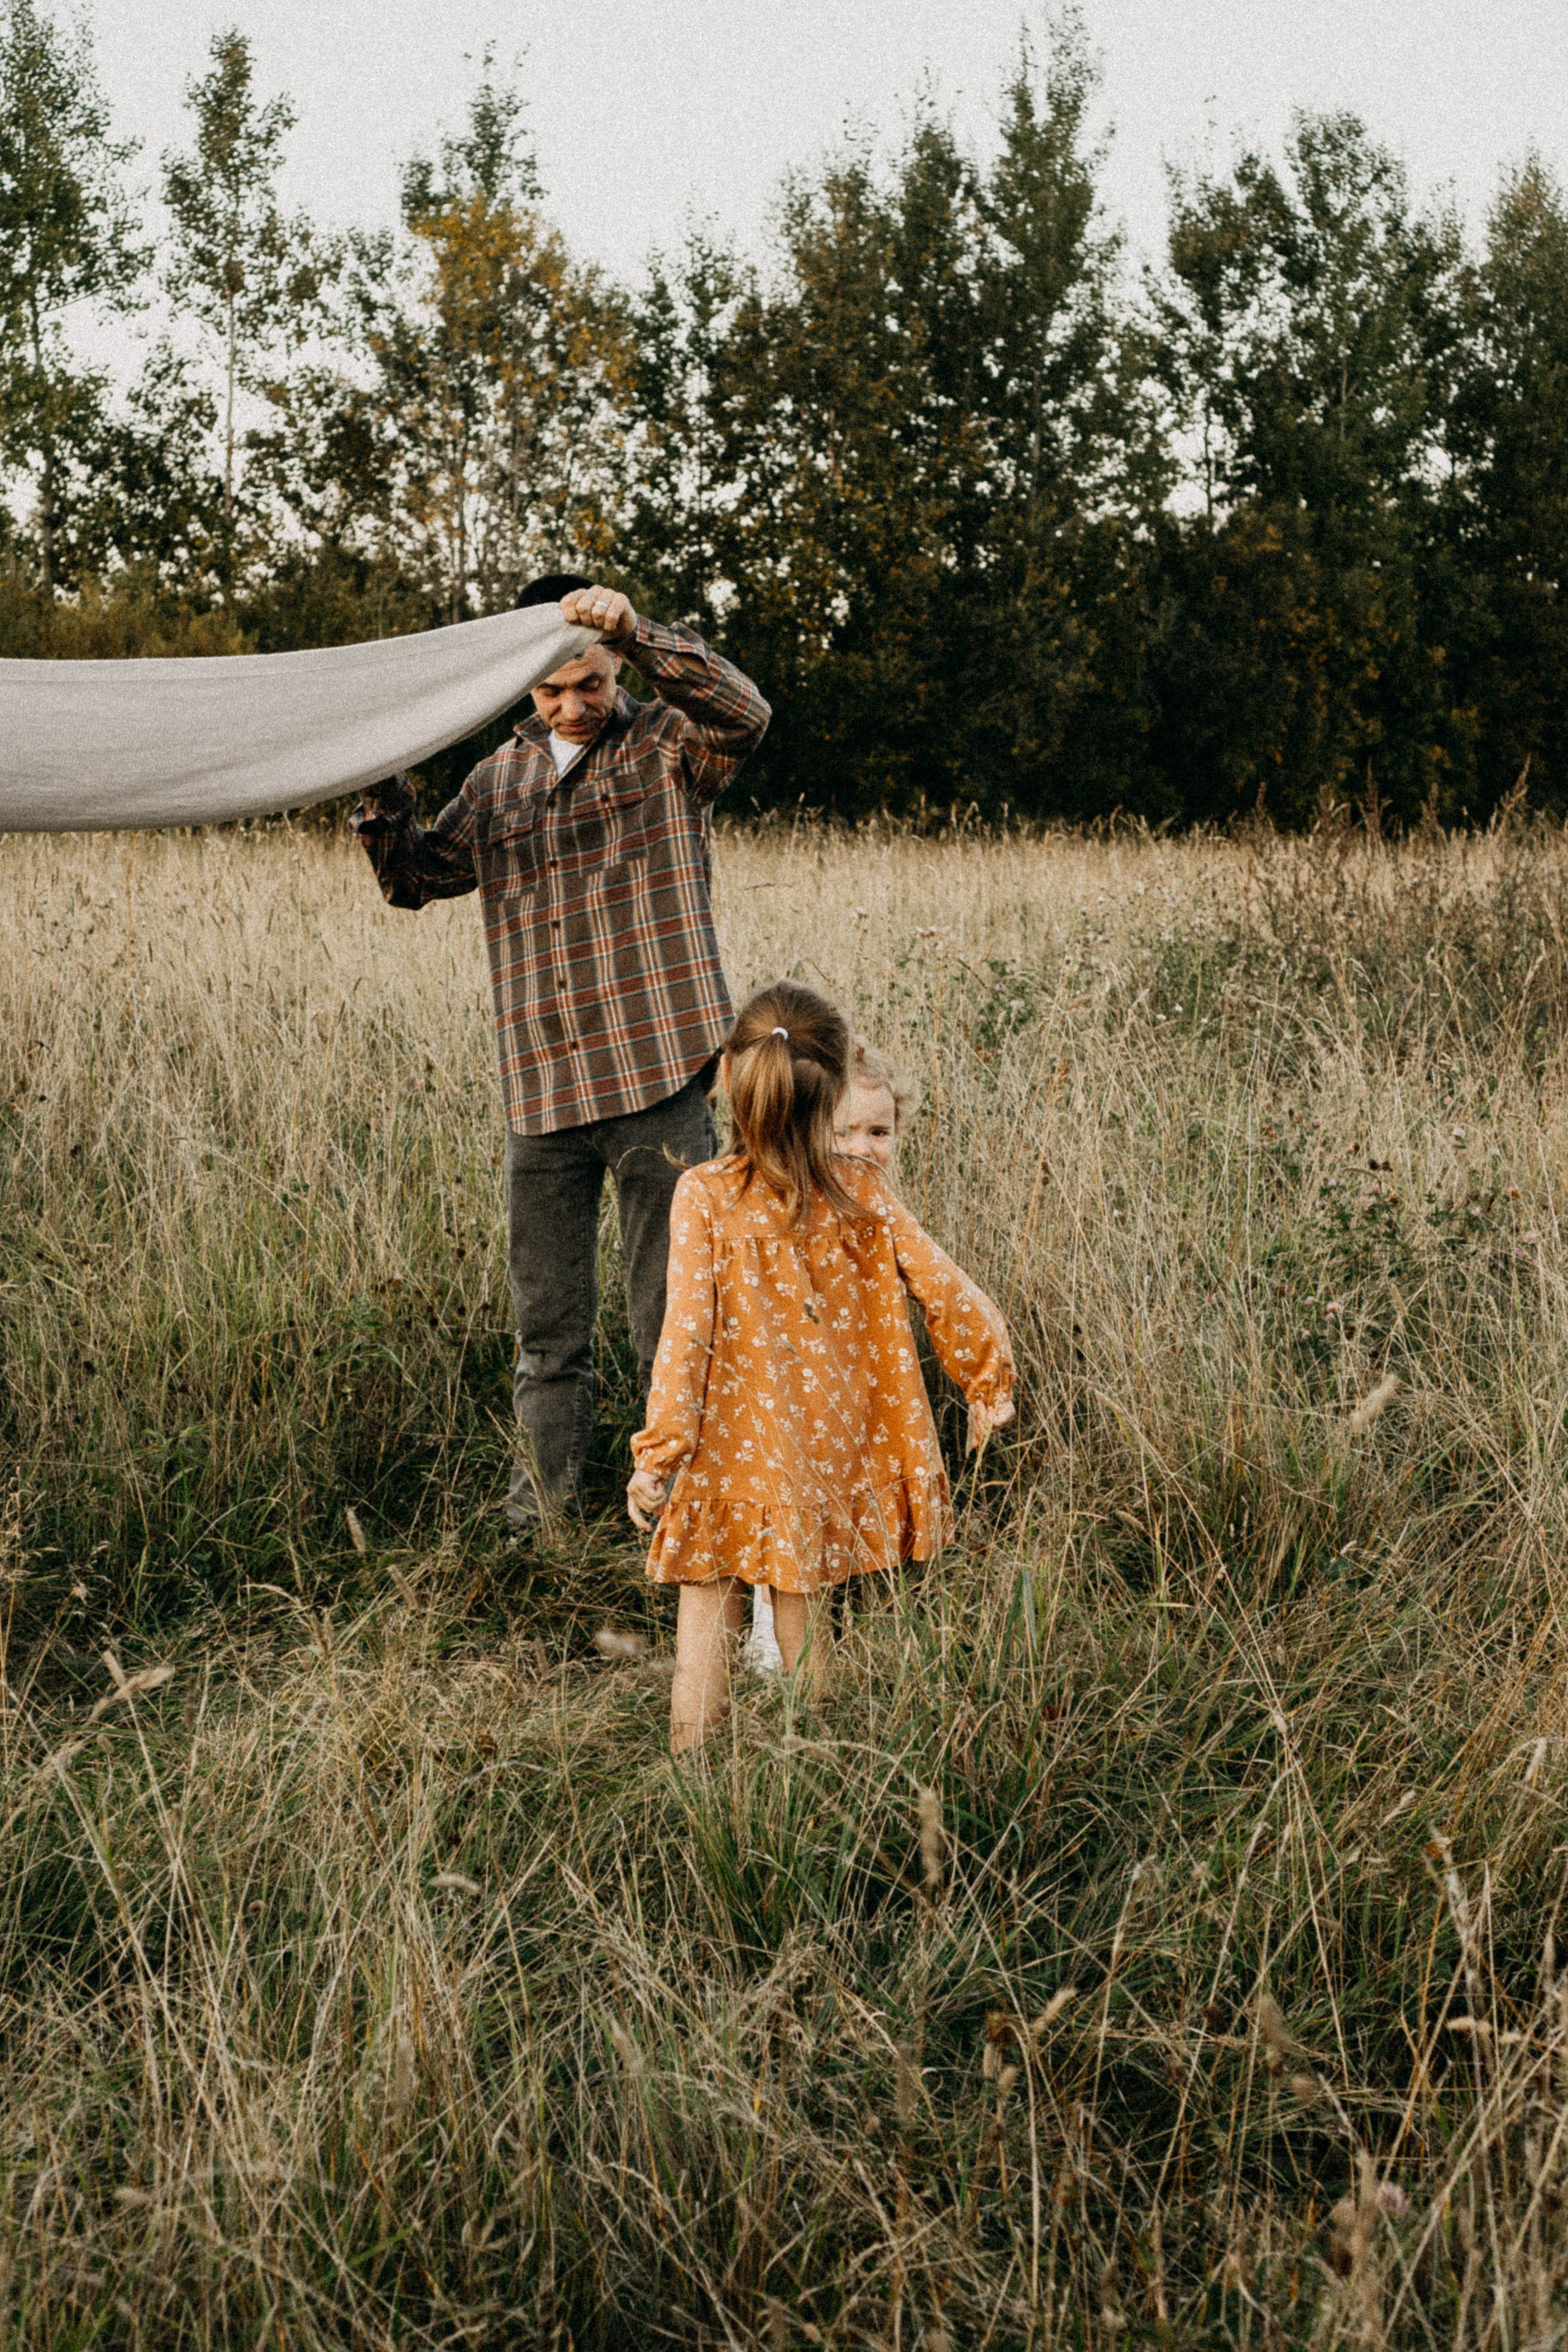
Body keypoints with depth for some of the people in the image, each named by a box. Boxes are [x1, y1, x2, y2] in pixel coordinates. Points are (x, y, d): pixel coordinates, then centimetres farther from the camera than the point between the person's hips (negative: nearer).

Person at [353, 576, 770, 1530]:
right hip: (541, 1093, 5)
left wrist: (635, 629, -29)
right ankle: (538, 1528, 21)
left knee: (675, 1325, 0)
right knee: (548, 1332, 11)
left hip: (656, 1084, -4)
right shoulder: (501, 780, 15)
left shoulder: (668, 746, 1)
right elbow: (415, 877, 19)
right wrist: (383, 788, 0)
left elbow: (744, 711, -20)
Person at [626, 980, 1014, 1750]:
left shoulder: (704, 1197, -12)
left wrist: (656, 1453, -13)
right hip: (828, 1451, 3)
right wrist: (987, 1383, 13)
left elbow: (687, 1330, -17)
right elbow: (948, 1294, -3)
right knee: (802, 1612, 15)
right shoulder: (859, 1192, -4)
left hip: (736, 1451, -3)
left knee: (708, 1608, 8)